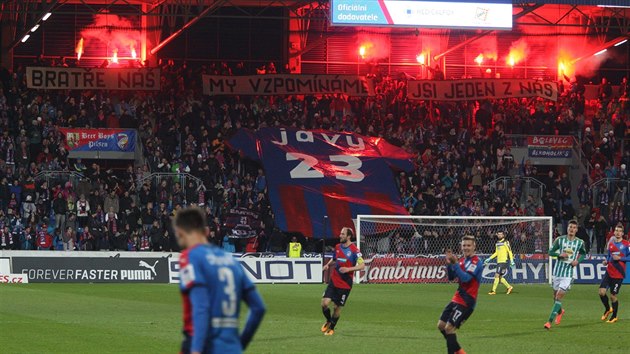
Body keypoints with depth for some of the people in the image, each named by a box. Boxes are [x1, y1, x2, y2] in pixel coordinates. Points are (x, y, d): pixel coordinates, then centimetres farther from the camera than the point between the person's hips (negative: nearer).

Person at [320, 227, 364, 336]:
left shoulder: (354, 250, -12)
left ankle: (331, 328, 26)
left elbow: (362, 265, -15)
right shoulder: (337, 247, 7)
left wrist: (348, 269, -26)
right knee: (325, 303, -8)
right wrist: (328, 265, 3)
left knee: (338, 307, 5)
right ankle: (328, 321, 21)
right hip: (334, 281, 4)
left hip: (345, 285, -4)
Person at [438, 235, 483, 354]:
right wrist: (449, 264, -6)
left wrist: (455, 264, -29)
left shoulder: (476, 262, -13)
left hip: (466, 302, -9)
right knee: (441, 325, 11)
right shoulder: (462, 260, 10)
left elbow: (465, 278, -25)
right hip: (457, 298, 9)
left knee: (449, 327, -14)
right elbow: (451, 277, 10)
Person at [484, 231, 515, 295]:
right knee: (500, 277, 8)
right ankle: (509, 287, 23)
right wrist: (489, 259, 20)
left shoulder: (505, 242, -7)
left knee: (497, 275, -11)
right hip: (498, 261, 8)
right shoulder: (497, 243, 16)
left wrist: (512, 261, -15)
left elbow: (510, 251, -9)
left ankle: (493, 291, -8)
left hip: (503, 261, -8)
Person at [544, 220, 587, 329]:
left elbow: (583, 254, 17)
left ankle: (550, 321, -13)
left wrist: (578, 261, -3)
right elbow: (551, 252, 5)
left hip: (568, 273, -2)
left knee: (559, 296, -12)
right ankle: (560, 311, 46)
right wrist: (560, 255, -15)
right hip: (557, 271, 2)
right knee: (555, 295, 13)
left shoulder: (580, 242, 1)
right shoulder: (560, 240, 0)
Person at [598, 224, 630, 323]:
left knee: (613, 296, -2)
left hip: (618, 274, -5)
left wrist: (620, 258, -17)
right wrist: (606, 261, 4)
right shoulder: (611, 244, 11)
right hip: (609, 272, 5)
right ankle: (607, 309, 20)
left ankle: (614, 317, 19)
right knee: (602, 292, -8)